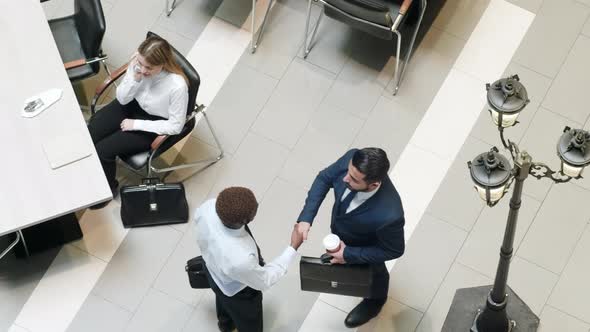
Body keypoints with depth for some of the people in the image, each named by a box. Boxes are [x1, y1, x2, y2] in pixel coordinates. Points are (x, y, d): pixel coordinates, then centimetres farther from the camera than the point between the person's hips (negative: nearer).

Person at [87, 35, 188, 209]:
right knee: (89, 136, -10)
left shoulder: (177, 86, -35)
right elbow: (122, 99, -10)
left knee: (103, 150, -13)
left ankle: (107, 187, 17)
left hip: (153, 123, -5)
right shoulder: (137, 62, -22)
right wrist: (135, 79, -30)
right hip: (132, 105, 5)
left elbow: (175, 126, -22)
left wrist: (136, 124, -20)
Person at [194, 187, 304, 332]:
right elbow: (264, 280, -25)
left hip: (213, 269, 6)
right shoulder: (240, 260, -50)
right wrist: (293, 248, -22)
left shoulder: (208, 206, -35)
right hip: (237, 294, -6)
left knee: (223, 300, 40)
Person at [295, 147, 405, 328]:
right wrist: (306, 217, -24)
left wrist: (349, 255, -24)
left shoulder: (389, 215, -48)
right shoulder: (352, 158, -37)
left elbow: (394, 250, -27)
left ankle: (375, 300, 65)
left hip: (365, 249, -4)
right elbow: (324, 178, -16)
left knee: (372, 272, 31)